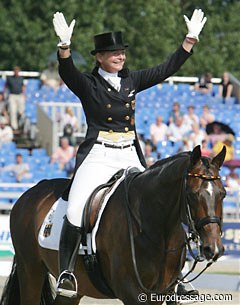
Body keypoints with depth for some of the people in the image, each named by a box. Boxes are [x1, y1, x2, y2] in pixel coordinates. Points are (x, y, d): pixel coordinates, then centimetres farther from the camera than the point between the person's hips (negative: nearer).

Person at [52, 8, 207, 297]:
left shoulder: (132, 81, 12)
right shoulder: (88, 84, -1)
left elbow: (167, 68, 14)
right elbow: (67, 72, -21)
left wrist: (191, 38, 9)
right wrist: (64, 45, -40)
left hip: (130, 157, 5)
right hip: (98, 156, -5)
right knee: (76, 211, -24)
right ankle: (66, 271, -16)